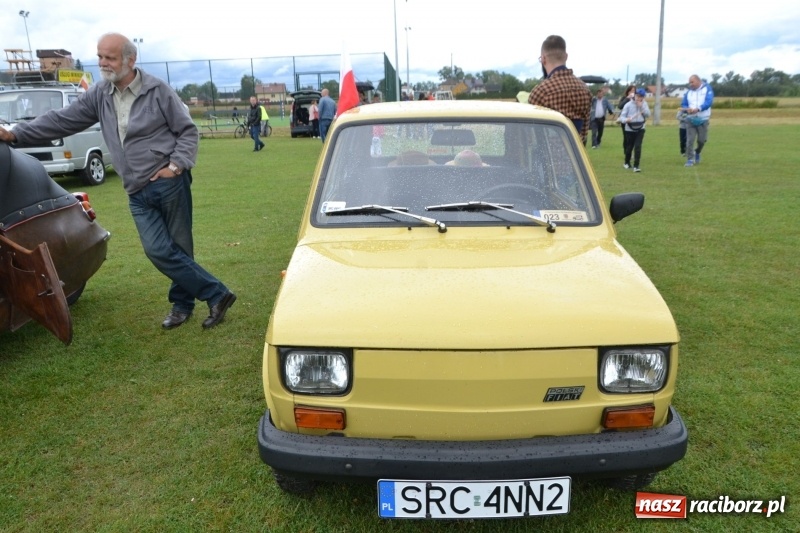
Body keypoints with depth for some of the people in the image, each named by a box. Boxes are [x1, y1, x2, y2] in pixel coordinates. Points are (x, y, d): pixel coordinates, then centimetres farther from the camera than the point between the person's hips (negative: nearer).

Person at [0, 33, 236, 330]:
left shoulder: (158, 91, -6)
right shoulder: (98, 95, 9)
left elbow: (188, 131, -2)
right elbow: (61, 121, 11)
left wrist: (177, 165, -13)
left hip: (169, 183, -4)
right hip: (138, 193, 5)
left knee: (179, 248, 3)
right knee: (159, 251, -6)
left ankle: (181, 303, 18)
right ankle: (217, 295, 3)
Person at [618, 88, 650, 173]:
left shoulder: (644, 104, 4)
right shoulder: (628, 105, -6)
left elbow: (648, 114, -5)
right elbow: (622, 116, -9)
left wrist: (642, 106, -15)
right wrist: (626, 119, -31)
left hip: (640, 129, 1)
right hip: (630, 129, -1)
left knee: (638, 146, -13)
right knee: (629, 147, 11)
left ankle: (636, 166, -13)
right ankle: (627, 163, 36)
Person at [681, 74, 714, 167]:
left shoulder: (707, 89, -1)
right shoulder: (689, 92, 11)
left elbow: (709, 102, -14)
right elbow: (683, 105, 11)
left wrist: (698, 109, -29)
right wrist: (687, 109, -14)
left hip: (703, 119, -2)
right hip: (690, 119, 2)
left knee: (702, 140, 3)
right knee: (690, 140, -6)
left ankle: (697, 153, 31)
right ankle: (690, 160, -1)